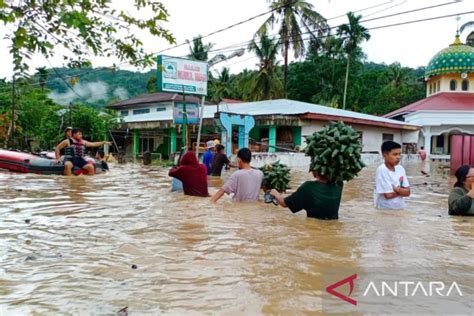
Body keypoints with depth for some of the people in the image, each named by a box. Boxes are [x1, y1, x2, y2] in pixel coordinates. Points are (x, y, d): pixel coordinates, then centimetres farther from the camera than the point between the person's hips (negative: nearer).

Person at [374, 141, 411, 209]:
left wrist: (397, 189, -20)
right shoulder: (381, 170, -19)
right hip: (385, 209, -6)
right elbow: (388, 195, -22)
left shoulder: (400, 169, 0)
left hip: (400, 208, 6)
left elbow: (408, 192, -2)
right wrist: (402, 190, -6)